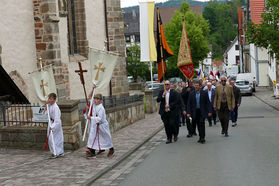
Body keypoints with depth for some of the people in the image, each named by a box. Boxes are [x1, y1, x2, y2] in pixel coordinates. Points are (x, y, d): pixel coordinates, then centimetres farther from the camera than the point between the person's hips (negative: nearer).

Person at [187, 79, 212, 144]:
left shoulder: (204, 93, -1)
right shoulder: (191, 94, 4)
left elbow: (207, 103, 0)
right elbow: (189, 104, 4)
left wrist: (209, 111, -5)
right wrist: (188, 112, -3)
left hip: (202, 112, -3)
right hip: (195, 112, 3)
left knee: (201, 123, -13)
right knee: (198, 125, 7)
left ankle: (203, 138, -9)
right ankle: (201, 137, 17)